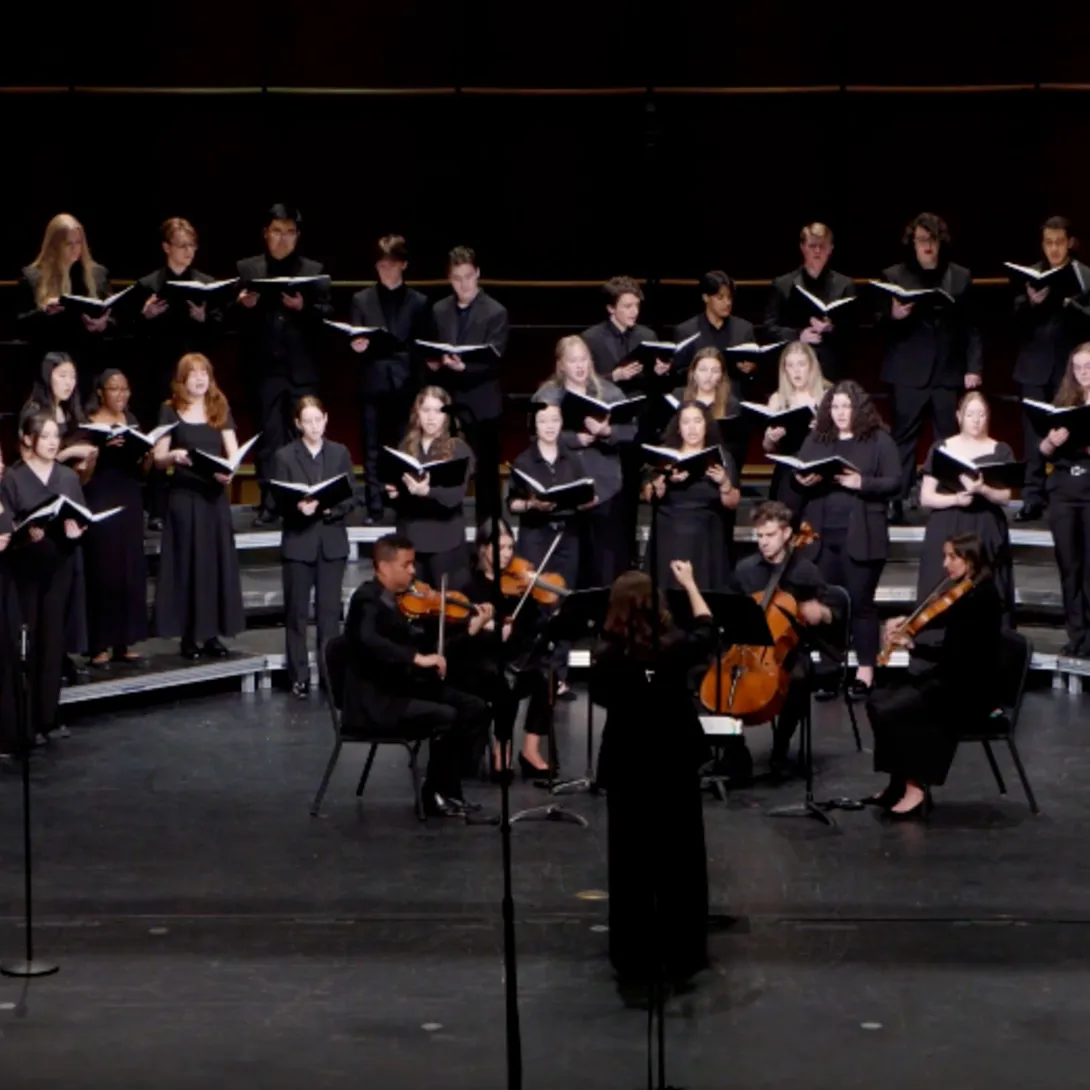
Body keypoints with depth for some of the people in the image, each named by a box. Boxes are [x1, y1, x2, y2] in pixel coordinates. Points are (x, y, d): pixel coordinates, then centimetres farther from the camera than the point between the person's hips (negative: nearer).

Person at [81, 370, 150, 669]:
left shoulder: (131, 421, 13)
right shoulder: (88, 423, -4)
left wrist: (147, 455, -5)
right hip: (99, 505, -5)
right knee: (102, 573, -6)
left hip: (129, 504, 6)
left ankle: (125, 643, 10)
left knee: (131, 572, 4)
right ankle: (99, 646, -2)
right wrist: (103, 446, -24)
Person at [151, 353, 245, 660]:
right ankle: (189, 636, 1)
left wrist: (229, 471, -17)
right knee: (187, 563, -3)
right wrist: (173, 456, -21)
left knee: (217, 561, 2)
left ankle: (212, 634, 8)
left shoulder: (220, 409, 9)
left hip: (215, 494, 3)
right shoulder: (171, 411, 1)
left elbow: (233, 453, 5)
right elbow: (158, 458, 1)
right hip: (184, 495, -3)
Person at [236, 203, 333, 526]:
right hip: (264, 367, 0)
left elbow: (328, 315, 0)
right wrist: (243, 306, -16)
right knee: (268, 436, 3)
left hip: (302, 368, 0)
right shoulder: (247, 268, 8)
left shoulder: (314, 271, 8)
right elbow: (234, 319, 5)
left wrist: (303, 308, -17)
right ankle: (269, 504, 5)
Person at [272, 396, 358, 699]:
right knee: (296, 611, 2)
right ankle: (299, 676, 8)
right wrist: (298, 507, -23)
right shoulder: (285, 456, 0)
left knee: (330, 611, 4)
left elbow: (351, 496, 4)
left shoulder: (340, 453, 7)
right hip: (298, 542, -1)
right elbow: (279, 502, -3)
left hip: (332, 541, 1)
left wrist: (332, 508, -15)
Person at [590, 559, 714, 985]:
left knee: (630, 863, 10)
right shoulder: (673, 649, -15)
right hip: (676, 765, 0)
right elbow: (707, 631, 7)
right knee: (680, 861, 12)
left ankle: (635, 958, 16)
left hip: (625, 769, 0)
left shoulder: (604, 657, -14)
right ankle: (681, 956, 17)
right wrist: (689, 583, 15)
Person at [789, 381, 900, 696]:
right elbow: (796, 481, 13)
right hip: (822, 536, 4)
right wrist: (801, 482, -10)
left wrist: (861, 483, -19)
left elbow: (894, 482, -5)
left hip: (860, 537, -4)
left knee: (861, 602, 0)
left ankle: (866, 669, 8)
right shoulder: (815, 440, 12)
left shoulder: (879, 440, 0)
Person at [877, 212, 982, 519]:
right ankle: (895, 501, -1)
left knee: (949, 438, 3)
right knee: (904, 437, -1)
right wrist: (893, 316, -19)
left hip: (948, 372, 2)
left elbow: (970, 328, 9)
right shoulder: (893, 276, 5)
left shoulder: (960, 276, 10)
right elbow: (880, 326, 3)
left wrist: (973, 367, 1)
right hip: (908, 372, -2)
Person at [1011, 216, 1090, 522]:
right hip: (1035, 367, 2)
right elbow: (1018, 325, 2)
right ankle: (1033, 500, 3)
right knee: (1034, 437, 0)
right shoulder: (1030, 275, 6)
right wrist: (1030, 304, -17)